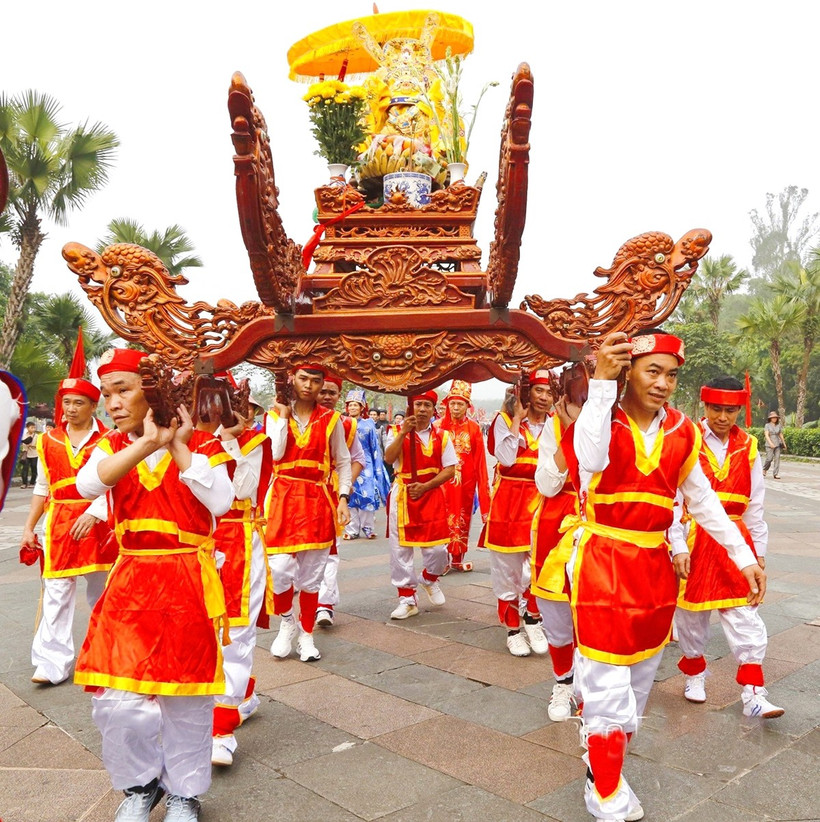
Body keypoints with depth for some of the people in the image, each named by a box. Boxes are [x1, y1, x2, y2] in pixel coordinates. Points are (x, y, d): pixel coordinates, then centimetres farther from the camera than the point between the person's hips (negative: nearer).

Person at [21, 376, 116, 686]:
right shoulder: (48, 441, 9)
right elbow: (42, 488, 15)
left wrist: (92, 515, -24)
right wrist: (29, 527, 11)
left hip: (99, 523, -2)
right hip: (59, 523, 2)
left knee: (101, 590, 10)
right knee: (56, 591, -1)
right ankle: (53, 662, 4)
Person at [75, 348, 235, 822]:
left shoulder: (201, 445, -3)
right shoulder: (112, 447, 6)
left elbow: (221, 503, -19)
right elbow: (88, 484, -16)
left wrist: (178, 446, -16)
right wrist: (147, 443, -22)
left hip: (188, 582, -2)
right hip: (131, 581, 3)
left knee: (185, 696, 7)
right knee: (116, 699, -2)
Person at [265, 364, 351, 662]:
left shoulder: (330, 419, 4)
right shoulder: (275, 415, 4)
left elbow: (343, 462, 7)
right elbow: (275, 454, -11)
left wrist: (343, 498, -2)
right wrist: (283, 415, -8)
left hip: (318, 500, 1)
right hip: (283, 497, 0)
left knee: (311, 574, 5)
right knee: (280, 567, -11)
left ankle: (306, 635, 24)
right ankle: (286, 622, 18)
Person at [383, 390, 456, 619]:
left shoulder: (441, 436, 5)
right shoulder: (397, 433, 3)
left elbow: (449, 470, 0)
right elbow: (389, 458, -15)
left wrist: (425, 486, -11)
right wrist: (404, 432, -22)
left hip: (432, 494, 1)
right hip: (402, 495, 0)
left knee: (437, 548, -2)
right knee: (400, 548, 2)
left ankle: (430, 579, 32)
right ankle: (407, 599, 16)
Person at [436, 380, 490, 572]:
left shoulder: (474, 428, 1)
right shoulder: (439, 426, -3)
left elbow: (479, 459, 1)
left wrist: (483, 484, -1)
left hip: (466, 479, 2)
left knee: (463, 517, 10)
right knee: (444, 517, -1)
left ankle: (458, 558, 22)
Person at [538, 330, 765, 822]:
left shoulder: (682, 432, 3)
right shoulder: (601, 419, -10)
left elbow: (704, 500, 13)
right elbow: (590, 459, -34)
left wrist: (745, 557, 13)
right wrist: (602, 383, -35)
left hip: (654, 568, 5)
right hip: (602, 566, -5)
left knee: (638, 683, 18)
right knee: (609, 688, -2)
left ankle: (604, 761, 40)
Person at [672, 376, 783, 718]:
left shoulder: (747, 447, 5)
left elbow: (754, 505, 11)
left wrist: (758, 549, 10)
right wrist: (679, 546, -16)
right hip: (693, 541, -3)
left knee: (745, 618, 1)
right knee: (691, 613, 12)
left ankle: (753, 694, 8)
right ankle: (694, 673, 34)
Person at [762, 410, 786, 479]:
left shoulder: (779, 425, 10)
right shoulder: (767, 425, -2)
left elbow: (781, 435, 18)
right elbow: (766, 435, -10)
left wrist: (784, 443, 21)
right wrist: (771, 443, -22)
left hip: (777, 445, 4)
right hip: (769, 445, -4)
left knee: (777, 458, -2)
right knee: (769, 458, -7)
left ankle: (776, 474, 1)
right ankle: (765, 469, 20)